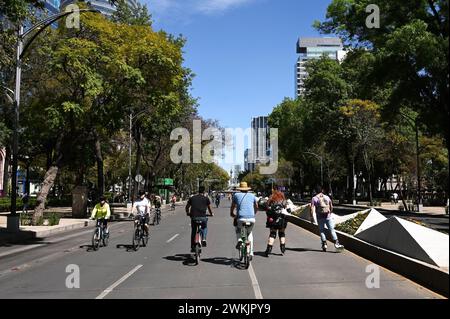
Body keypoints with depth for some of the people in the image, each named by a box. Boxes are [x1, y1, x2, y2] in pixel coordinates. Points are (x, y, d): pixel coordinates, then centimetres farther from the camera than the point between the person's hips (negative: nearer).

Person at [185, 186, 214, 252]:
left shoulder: (192, 198, 14)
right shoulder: (206, 198, 7)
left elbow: (187, 207, 19)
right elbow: (209, 208, 9)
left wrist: (188, 213, 36)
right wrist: (211, 214, 27)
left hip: (194, 217, 1)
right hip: (203, 217, -1)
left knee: (193, 232, 16)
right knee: (204, 228, 28)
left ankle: (192, 247, 17)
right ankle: (203, 239, 7)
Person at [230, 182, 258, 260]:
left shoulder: (236, 195, 13)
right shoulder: (252, 195, 18)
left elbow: (232, 207, 22)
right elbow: (256, 207, 33)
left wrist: (231, 214, 42)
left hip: (241, 218, -2)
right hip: (251, 218, 2)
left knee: (237, 228, 32)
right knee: (249, 233, 28)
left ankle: (239, 240, 4)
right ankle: (251, 252, 20)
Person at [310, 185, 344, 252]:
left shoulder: (314, 198, -1)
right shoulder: (327, 197, 9)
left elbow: (312, 208, -11)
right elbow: (331, 207, 15)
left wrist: (312, 217, -8)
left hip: (320, 217, -1)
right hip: (328, 216, 1)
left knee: (322, 231, 8)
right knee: (332, 230, 2)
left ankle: (324, 244, 5)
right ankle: (336, 243, -6)